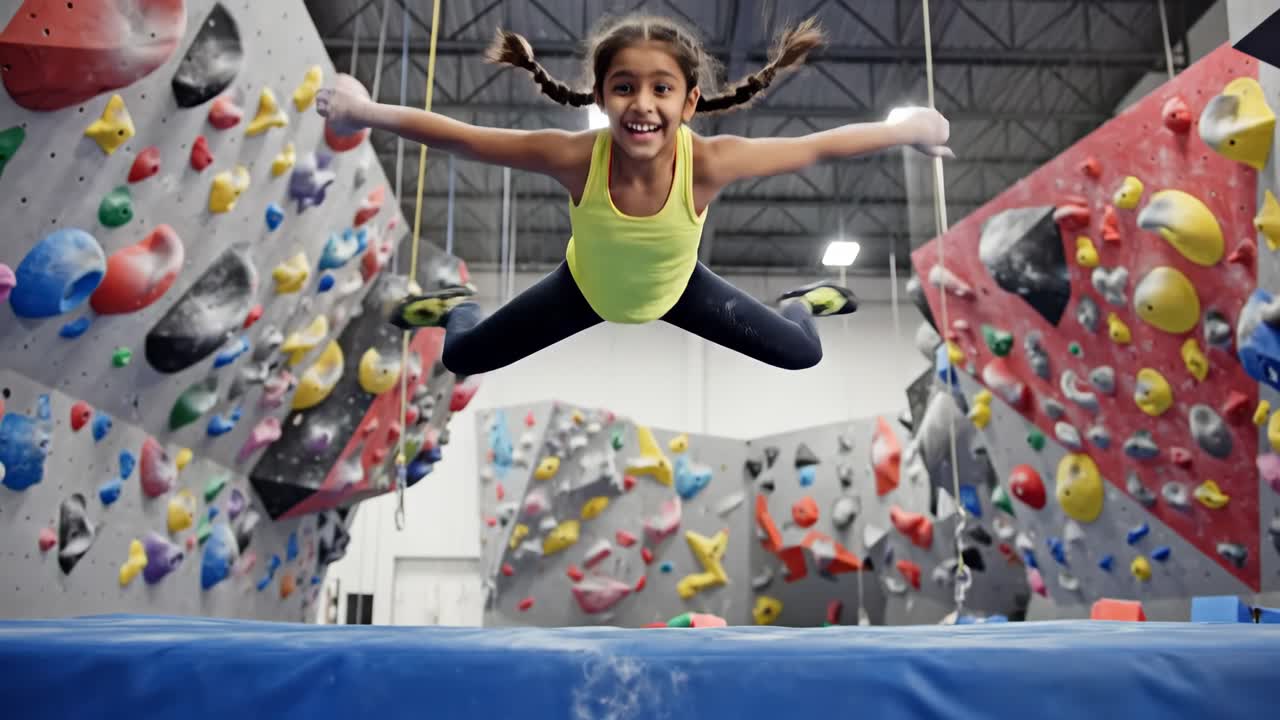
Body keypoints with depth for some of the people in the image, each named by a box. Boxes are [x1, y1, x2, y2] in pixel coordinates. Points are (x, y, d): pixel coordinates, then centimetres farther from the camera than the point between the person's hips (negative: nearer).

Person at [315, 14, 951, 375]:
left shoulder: (709, 162, -38)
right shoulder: (574, 158, -38)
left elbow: (817, 147, -26)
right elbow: (456, 137, -28)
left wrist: (910, 129, -16)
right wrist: (368, 114, -29)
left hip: (678, 290, 0)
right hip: (586, 289, 0)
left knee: (802, 355, 4)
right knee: (463, 358, 6)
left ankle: (798, 302, 41)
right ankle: (457, 308, 43)